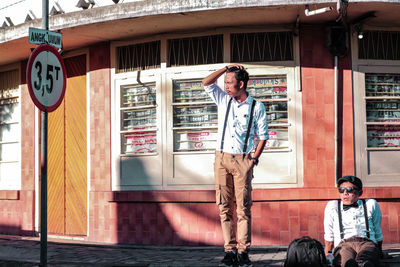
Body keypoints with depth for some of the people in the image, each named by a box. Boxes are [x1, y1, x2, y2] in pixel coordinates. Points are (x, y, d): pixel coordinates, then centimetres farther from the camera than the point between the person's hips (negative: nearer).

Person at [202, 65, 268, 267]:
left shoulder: (257, 107, 3)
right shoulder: (223, 100, 12)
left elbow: (262, 135, 6)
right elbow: (206, 83, 6)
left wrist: (255, 158, -4)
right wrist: (226, 68, 1)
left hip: (242, 160, -3)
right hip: (222, 159, 3)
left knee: (243, 207, -4)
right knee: (224, 206, -1)